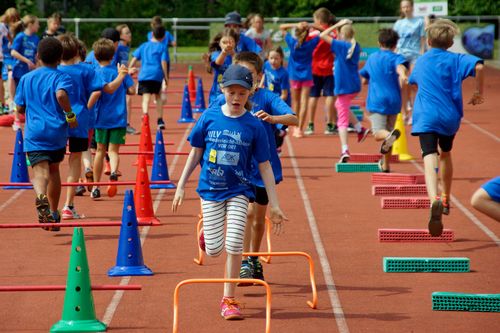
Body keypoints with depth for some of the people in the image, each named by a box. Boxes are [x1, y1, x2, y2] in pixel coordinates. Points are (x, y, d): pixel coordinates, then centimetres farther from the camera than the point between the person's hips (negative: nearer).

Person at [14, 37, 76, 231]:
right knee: (53, 170, 20)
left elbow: (20, 108, 13)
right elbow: (61, 95, -23)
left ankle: (41, 197, -47)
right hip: (57, 131, 0)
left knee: (40, 171, -14)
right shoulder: (62, 77, -1)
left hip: (34, 133, 0)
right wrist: (70, 115, -11)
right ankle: (53, 213, 27)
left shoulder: (26, 79, 10)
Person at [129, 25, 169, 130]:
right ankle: (160, 120, 22)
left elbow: (134, 59, 9)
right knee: (158, 96, 19)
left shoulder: (144, 46, 14)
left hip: (144, 74, 1)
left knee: (146, 97, -8)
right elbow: (163, 62, -2)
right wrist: (166, 77, 3)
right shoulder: (162, 47, 5)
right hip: (157, 74, -1)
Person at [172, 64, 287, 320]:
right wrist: (181, 186, 6)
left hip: (238, 191, -1)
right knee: (213, 249, -1)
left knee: (234, 245, -11)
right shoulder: (210, 116, -4)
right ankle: (206, 230, 37)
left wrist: (274, 205, -4)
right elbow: (196, 152, 6)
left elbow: (264, 166, -3)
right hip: (211, 190, 1)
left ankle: (228, 299, 4)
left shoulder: (254, 126, -7)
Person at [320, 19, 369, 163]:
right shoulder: (356, 47, 6)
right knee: (340, 105, 32)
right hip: (355, 86, 7)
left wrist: (338, 25, -7)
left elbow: (323, 35, -12)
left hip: (343, 86, -7)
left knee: (342, 119, -5)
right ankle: (360, 128, 22)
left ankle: (345, 150, -14)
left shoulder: (341, 46, -14)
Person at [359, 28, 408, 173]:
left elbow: (364, 80, 25)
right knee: (387, 131, 18)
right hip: (393, 101, 0)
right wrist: (402, 75, -40)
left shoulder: (371, 58, 14)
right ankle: (385, 165, 28)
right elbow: (400, 66, -23)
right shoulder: (395, 57, 2)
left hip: (376, 101, 0)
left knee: (379, 133, -13)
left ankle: (391, 135, -49)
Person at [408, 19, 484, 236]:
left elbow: (412, 81, 34)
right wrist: (478, 93, -1)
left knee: (430, 159, -19)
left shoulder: (421, 62, 15)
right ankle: (446, 200, 41)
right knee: (445, 154, 27)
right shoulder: (455, 60, 6)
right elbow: (478, 66, -13)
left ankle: (434, 200, -45)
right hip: (450, 116, 1)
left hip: (426, 118, -1)